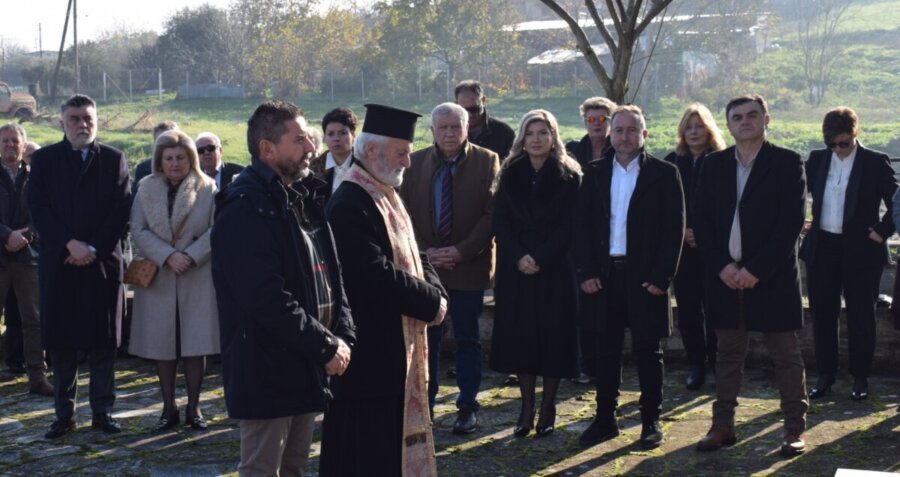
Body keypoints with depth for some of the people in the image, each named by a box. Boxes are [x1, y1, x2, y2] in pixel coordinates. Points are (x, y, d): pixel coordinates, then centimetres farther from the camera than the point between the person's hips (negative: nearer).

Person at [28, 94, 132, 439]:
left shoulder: (114, 160, 7)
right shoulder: (44, 159, 8)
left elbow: (122, 210, 0)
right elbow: (39, 207, -2)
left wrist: (94, 248, -10)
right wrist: (70, 243, -13)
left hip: (103, 262, 0)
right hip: (58, 262, 0)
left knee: (103, 341, 3)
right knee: (61, 342, 3)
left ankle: (103, 411, 11)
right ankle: (64, 414, 11)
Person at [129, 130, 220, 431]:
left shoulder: (208, 188, 1)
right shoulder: (147, 189, 6)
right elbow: (139, 231, -2)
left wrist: (190, 256, -16)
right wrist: (168, 256, -15)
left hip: (198, 278, -1)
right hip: (158, 279, 2)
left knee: (195, 344, 1)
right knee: (162, 345, 4)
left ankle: (193, 407, 12)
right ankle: (168, 409, 14)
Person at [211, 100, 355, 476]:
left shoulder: (301, 201, 12)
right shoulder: (246, 209, -17)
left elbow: (329, 275, 14)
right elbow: (268, 300, -24)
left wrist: (343, 336, 0)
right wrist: (326, 346, -17)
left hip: (306, 368, 9)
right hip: (267, 371, -9)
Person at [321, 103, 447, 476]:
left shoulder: (387, 196, 12)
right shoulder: (349, 205, -20)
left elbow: (412, 256, 14)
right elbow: (377, 275, -28)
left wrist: (434, 292, -6)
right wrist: (430, 302, -16)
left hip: (396, 346, 10)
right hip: (368, 348, -10)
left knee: (392, 443, 17)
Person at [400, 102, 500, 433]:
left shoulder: (486, 162, -2)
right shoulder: (415, 163, 4)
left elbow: (491, 214, -7)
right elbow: (405, 213, 4)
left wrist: (461, 251, -15)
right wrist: (424, 252, -9)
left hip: (468, 266, -2)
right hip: (424, 265, 2)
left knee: (468, 339, 7)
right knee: (426, 338, 6)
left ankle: (468, 406, 17)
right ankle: (424, 404, 16)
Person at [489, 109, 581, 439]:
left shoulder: (569, 176, -2)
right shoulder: (510, 174, 6)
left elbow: (568, 226, -7)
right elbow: (500, 221, 3)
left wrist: (540, 258, -16)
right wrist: (519, 257, -12)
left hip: (555, 269, -2)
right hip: (515, 269, 3)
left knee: (553, 335, 1)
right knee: (519, 335, 3)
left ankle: (548, 408, 11)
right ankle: (527, 407, 11)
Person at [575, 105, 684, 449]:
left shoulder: (664, 174, 0)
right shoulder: (595, 173, 9)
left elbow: (674, 228, -4)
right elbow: (581, 225, 6)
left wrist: (662, 277, -11)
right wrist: (585, 272, -4)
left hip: (645, 278, -3)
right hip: (602, 276, 3)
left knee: (647, 352, 7)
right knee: (605, 351, 9)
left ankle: (651, 421, 17)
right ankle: (605, 418, 20)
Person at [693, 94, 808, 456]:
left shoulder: (787, 162, -3)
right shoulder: (714, 165, 8)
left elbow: (792, 222, -10)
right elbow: (701, 220, 5)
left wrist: (756, 269, -15)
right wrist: (722, 266, -8)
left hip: (773, 277, -4)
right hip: (725, 275, 4)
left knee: (786, 356, 5)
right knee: (728, 355, 12)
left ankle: (795, 429, 14)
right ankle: (723, 426, 19)